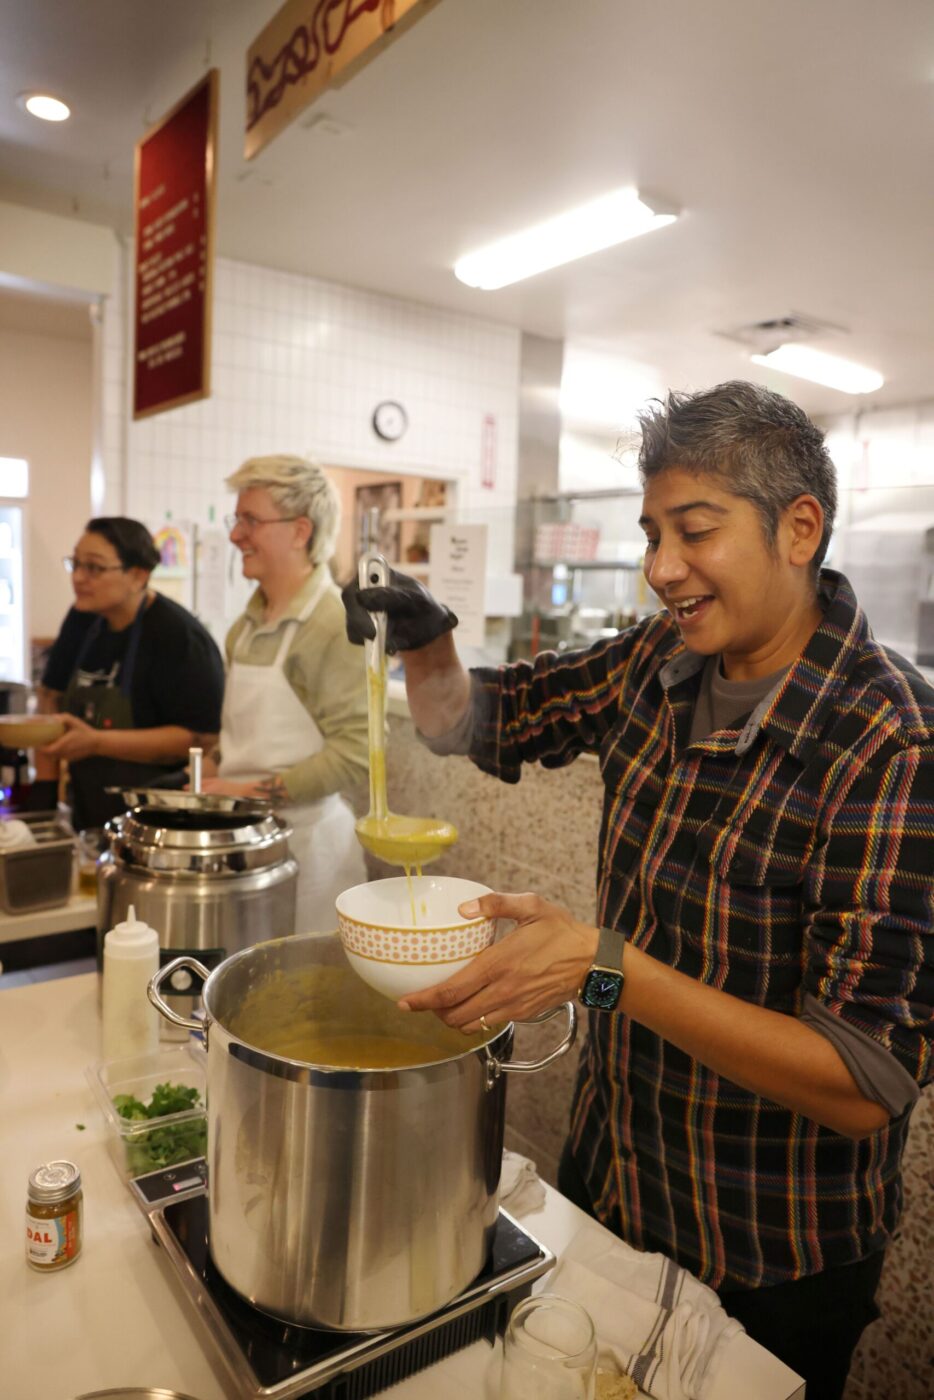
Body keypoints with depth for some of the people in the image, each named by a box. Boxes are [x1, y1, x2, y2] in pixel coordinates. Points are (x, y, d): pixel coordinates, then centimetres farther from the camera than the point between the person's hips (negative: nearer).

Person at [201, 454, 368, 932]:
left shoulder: (335, 623, -15)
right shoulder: (248, 623, 10)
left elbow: (354, 749, -21)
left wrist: (254, 791, -19)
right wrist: (212, 782, 6)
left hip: (303, 835, -7)